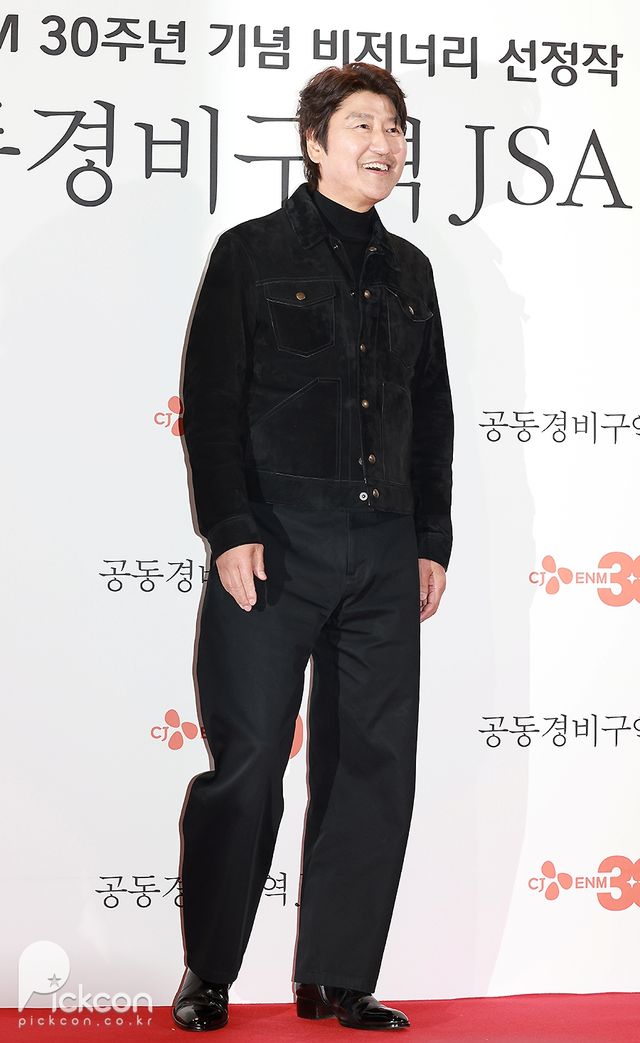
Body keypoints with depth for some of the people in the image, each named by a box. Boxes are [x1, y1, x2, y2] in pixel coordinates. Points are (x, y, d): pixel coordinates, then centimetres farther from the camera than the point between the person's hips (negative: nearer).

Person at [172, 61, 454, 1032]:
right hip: (277, 545, -5)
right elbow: (210, 403, -3)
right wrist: (230, 531, -12)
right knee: (247, 764, -3)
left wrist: (433, 541, 13)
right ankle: (207, 974, 15)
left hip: (384, 552, 5)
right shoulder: (252, 252, 3)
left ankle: (337, 979, 16)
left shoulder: (409, 270, 17)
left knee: (376, 766, 4)